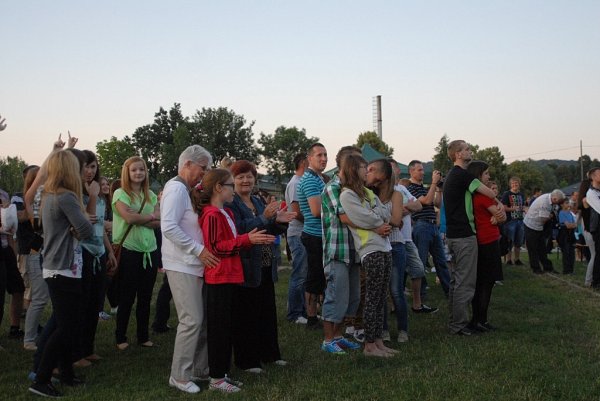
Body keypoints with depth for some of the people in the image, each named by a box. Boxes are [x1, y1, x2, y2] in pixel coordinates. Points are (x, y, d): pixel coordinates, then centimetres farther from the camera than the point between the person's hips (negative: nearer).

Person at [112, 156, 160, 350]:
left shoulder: (151, 195, 11)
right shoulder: (120, 193, -4)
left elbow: (159, 221, 0)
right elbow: (129, 217, -19)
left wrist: (139, 220, -13)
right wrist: (150, 217, -6)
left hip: (149, 250, 5)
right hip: (129, 250, -5)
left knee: (145, 297, 11)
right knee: (127, 297, 3)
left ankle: (143, 336, 22)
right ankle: (120, 337, 15)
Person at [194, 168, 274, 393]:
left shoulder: (226, 213, 16)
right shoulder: (212, 215, -15)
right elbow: (215, 247, -21)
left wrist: (254, 240, 8)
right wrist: (247, 240, -21)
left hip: (229, 277, 10)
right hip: (219, 278, -10)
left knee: (227, 327, 13)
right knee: (219, 328, -3)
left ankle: (222, 373, 22)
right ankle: (216, 379, 4)